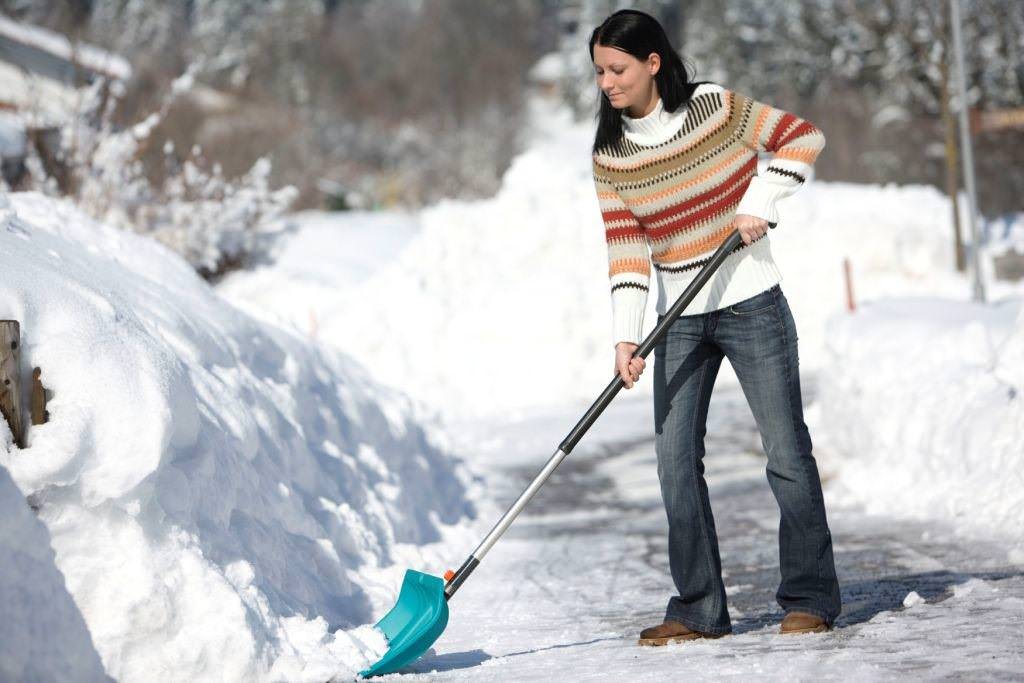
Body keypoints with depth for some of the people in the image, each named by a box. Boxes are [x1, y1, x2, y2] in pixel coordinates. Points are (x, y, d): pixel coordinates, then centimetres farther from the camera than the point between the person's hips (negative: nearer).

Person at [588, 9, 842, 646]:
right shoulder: (611, 156, -1)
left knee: (787, 452, -1)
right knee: (676, 461, 0)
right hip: (679, 320, 4)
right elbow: (626, 251, -5)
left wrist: (759, 201, -14)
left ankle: (812, 598, 9)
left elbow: (803, 138, -2)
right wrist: (626, 335, -15)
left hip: (751, 305, -4)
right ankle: (700, 610, 8)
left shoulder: (717, 108, -9)